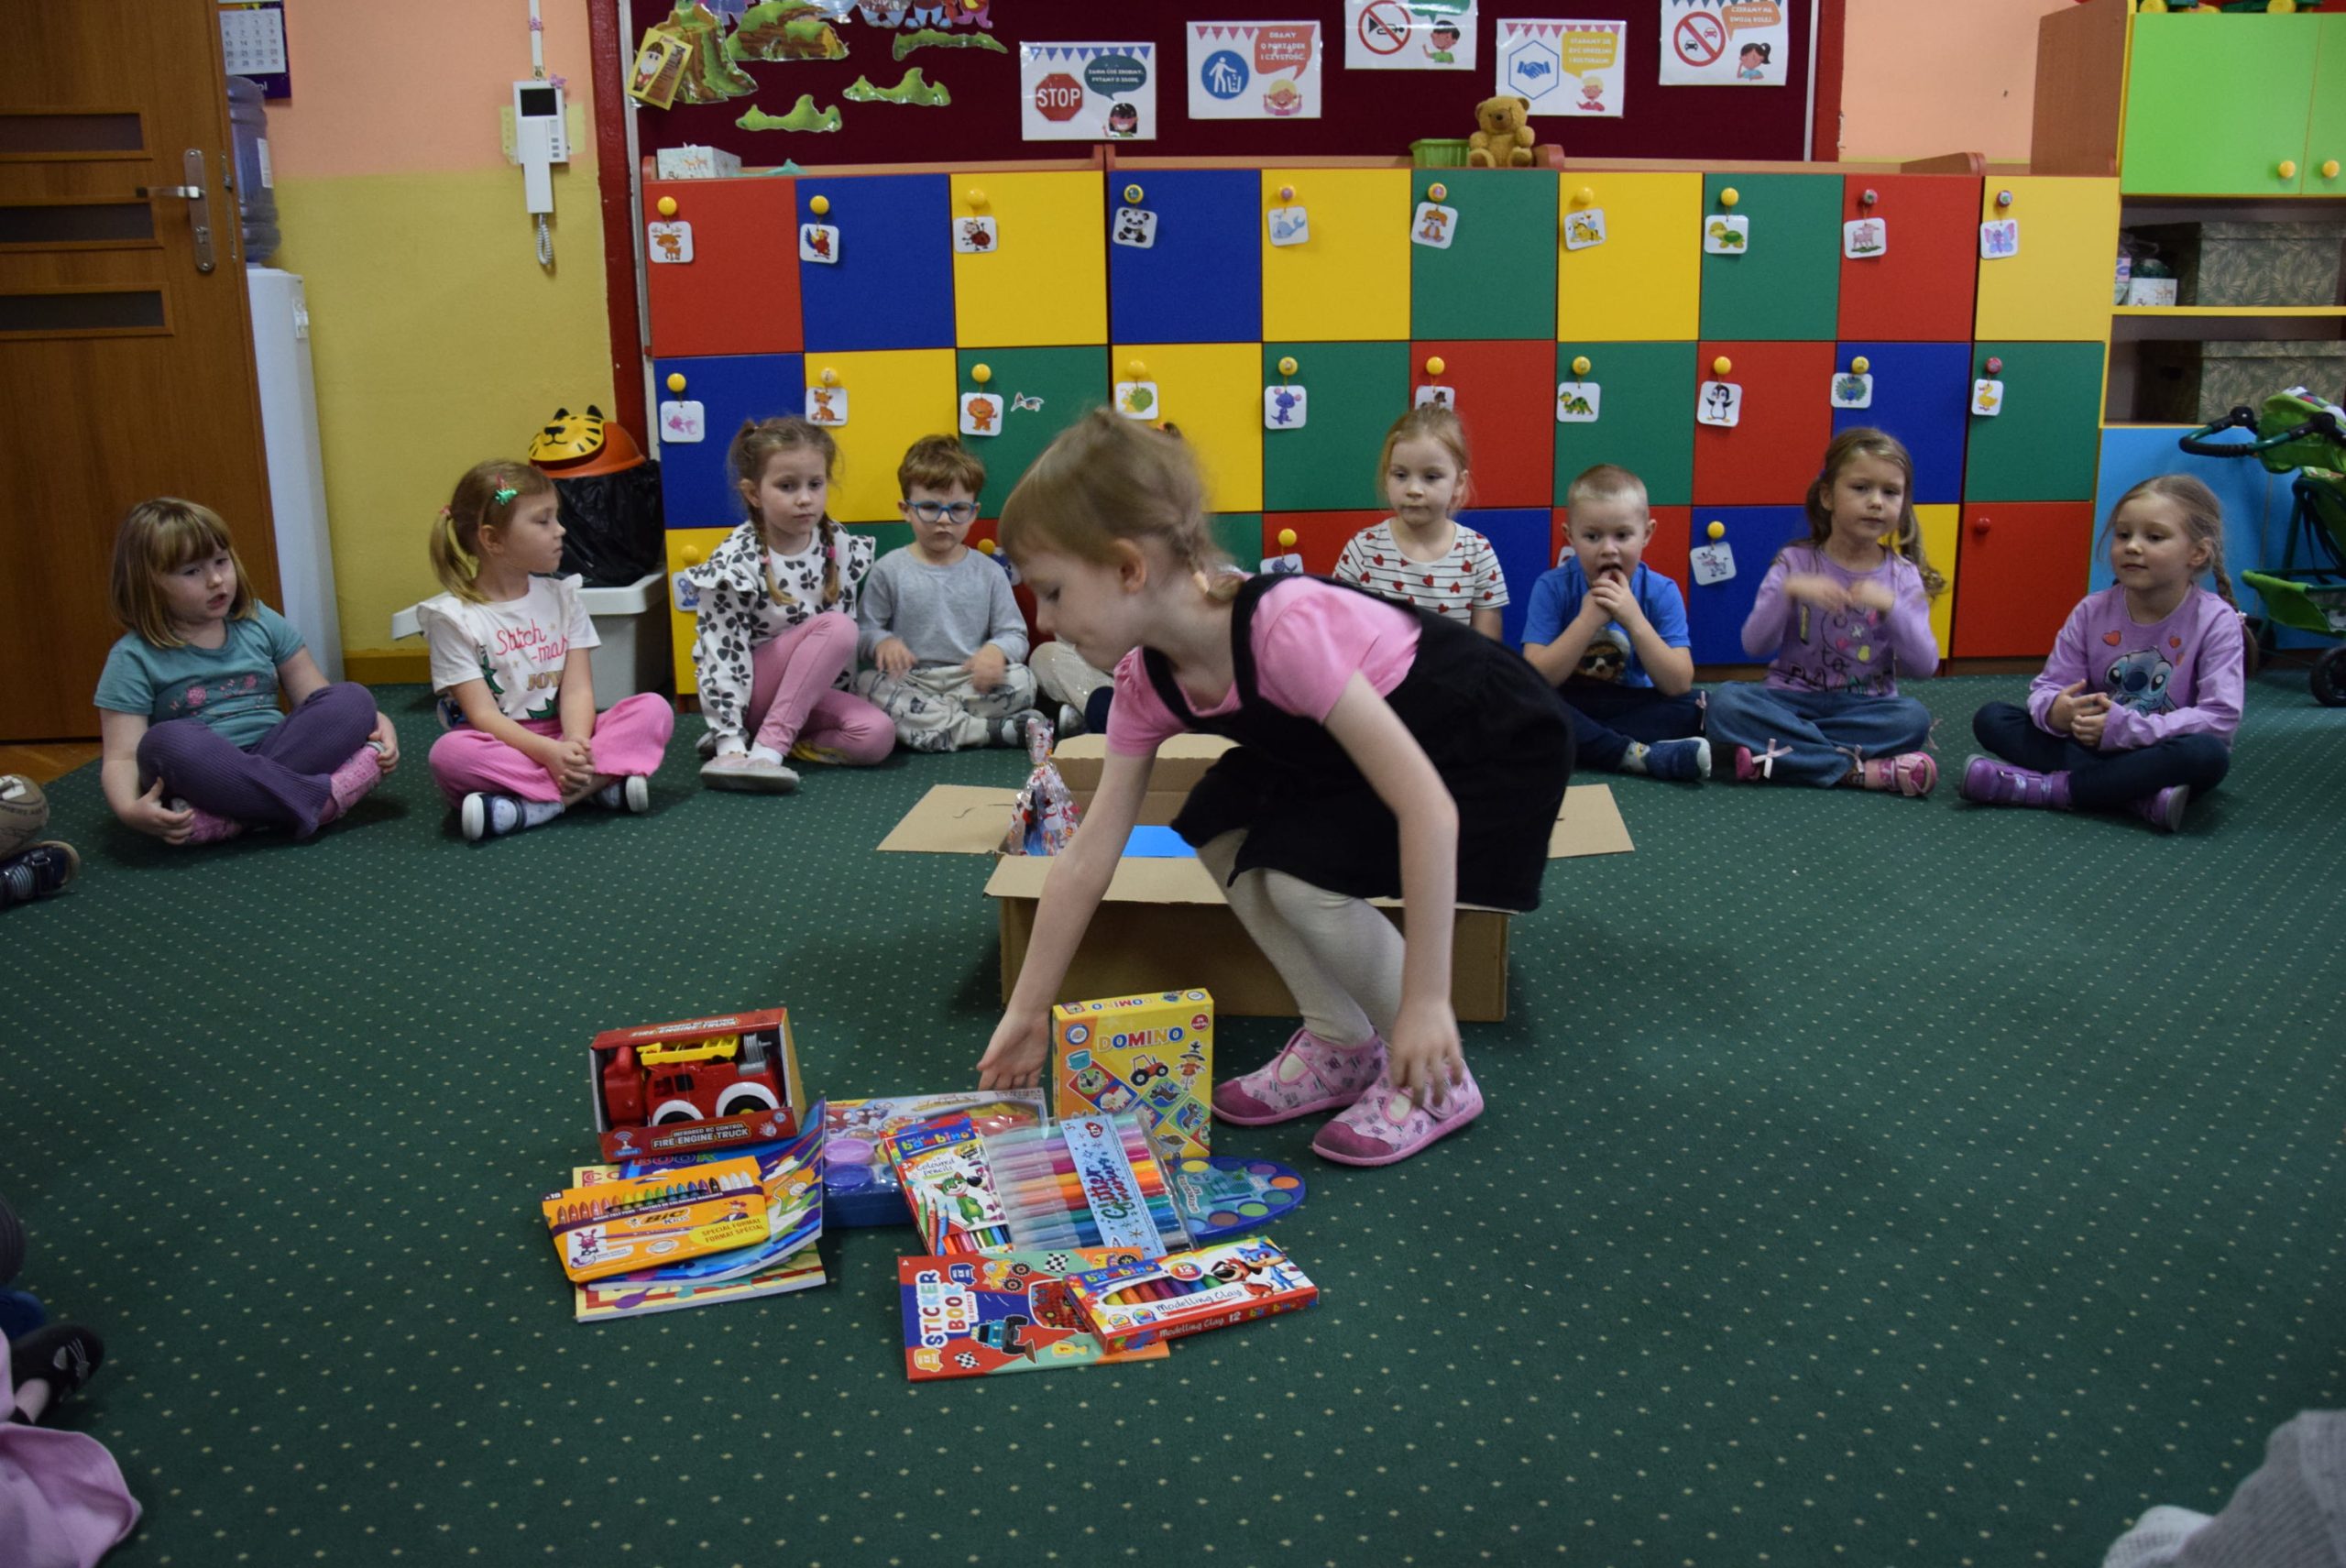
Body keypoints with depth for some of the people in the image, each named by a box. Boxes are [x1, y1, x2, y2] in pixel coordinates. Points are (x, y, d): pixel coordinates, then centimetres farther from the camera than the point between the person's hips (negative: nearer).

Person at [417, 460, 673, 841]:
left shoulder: (561, 596, 7)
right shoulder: (453, 617, -5)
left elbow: (577, 688, -3)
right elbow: (483, 714, -12)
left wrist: (576, 745, -25)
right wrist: (551, 753, -29)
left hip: (564, 740, 4)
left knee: (654, 709, -19)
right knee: (449, 753, -35)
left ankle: (530, 806, -30)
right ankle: (602, 782, -31)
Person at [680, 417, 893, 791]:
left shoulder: (840, 547, -3)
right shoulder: (736, 562, -18)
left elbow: (847, 631, 7)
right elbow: (722, 654, -19)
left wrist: (835, 698, 4)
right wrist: (730, 740, -25)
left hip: (813, 691, 5)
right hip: (748, 692, -5)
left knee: (876, 736, -22)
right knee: (835, 628, -27)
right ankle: (768, 746, -26)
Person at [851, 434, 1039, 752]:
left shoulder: (989, 573, 7)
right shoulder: (889, 570, 4)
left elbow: (1015, 634, 7)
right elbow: (863, 630, 4)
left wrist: (997, 650, -17)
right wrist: (882, 642, -21)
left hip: (971, 683, 0)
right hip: (910, 683, 0)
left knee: (1022, 681, -25)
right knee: (867, 684, -32)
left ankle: (925, 720, -20)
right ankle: (992, 730, -29)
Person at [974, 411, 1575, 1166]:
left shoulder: (1284, 629, -36)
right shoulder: (1148, 682, -10)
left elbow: (1428, 808, -36)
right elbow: (1087, 858, -3)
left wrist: (1426, 1002, -33)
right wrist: (1027, 1012, 1)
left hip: (1497, 739, -8)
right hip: (1386, 733, 8)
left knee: (1300, 873, -23)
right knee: (1220, 828, -7)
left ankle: (1436, 1078, -1)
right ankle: (1340, 1047, 7)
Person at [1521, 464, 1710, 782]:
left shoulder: (1661, 592, -8)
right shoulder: (1552, 588, -11)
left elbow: (1679, 685, -16)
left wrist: (1633, 618, -26)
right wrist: (1588, 619, -27)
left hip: (1633, 707, 1)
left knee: (1693, 708, -25)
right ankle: (1637, 755, -32)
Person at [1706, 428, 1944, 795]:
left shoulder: (1903, 576, 1)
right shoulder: (1795, 563, -1)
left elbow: (1923, 665, -7)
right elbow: (1755, 645, -10)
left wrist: (1890, 607, -23)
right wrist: (1788, 591, -26)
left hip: (1864, 706, 0)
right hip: (1793, 699, 0)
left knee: (1913, 717, -31)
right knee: (1725, 700, -29)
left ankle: (1778, 749, -26)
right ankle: (1858, 769, -29)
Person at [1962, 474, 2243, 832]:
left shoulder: (2216, 621, -12)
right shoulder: (2092, 612, -3)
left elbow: (2221, 717, -18)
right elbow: (2048, 687, -3)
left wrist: (2126, 727, -27)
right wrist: (2054, 711, -29)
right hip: (2092, 746, 3)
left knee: (2208, 754, -38)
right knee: (1991, 718, -15)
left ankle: (2044, 786, -31)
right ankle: (2141, 797, -29)